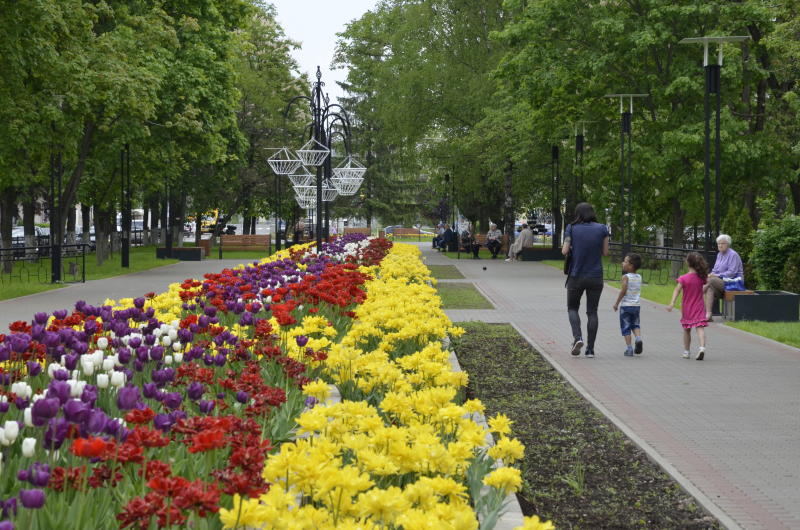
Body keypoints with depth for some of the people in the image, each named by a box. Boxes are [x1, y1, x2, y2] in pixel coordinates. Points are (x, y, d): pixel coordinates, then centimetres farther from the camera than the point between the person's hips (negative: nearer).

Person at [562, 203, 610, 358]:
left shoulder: (572, 229, -4)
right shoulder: (602, 229, -2)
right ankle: (590, 349, 5)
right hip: (596, 277, 1)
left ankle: (577, 337, -9)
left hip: (576, 276, -1)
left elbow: (564, 251, -8)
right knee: (592, 312, 8)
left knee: (572, 308, 15)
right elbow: (605, 252, 0)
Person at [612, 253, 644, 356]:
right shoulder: (639, 277, 6)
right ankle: (638, 338, -7)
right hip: (636, 305, 5)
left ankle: (629, 348, -1)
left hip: (625, 305, -5)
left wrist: (616, 303, -9)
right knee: (635, 325, 20)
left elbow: (623, 291, -18)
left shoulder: (626, 277, -12)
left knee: (626, 327, 2)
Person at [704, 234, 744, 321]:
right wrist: (712, 274, -4)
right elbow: (715, 270, 20)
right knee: (710, 288, -23)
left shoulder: (733, 255, -9)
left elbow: (731, 272, -16)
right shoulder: (719, 254, 17)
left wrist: (717, 275, -19)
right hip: (721, 282, 8)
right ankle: (708, 314, -33)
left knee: (710, 281, -28)